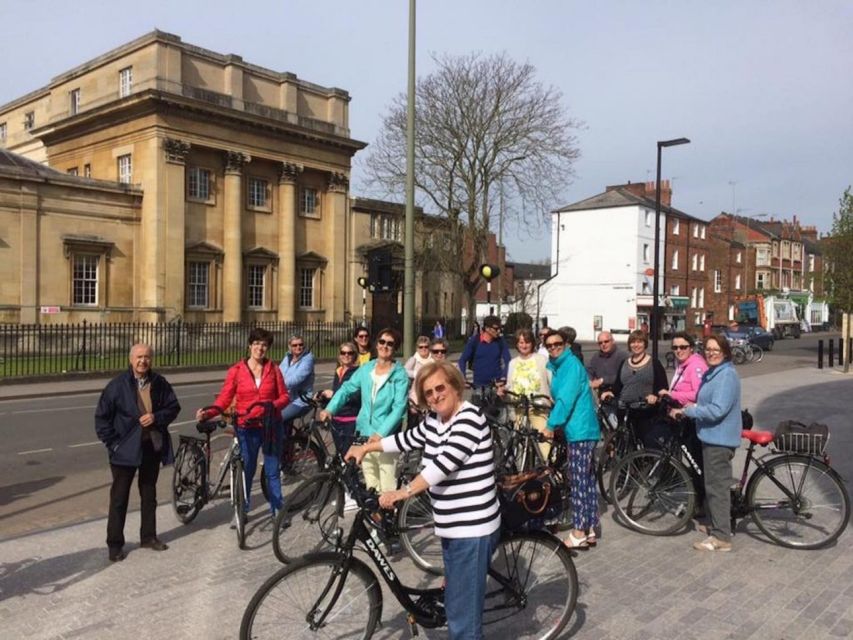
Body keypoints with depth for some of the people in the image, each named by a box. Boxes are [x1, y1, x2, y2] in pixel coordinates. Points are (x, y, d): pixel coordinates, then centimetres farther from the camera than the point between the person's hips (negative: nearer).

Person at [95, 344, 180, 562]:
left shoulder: (160, 383, -1)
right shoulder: (118, 385, -9)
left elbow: (174, 407, 6)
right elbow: (102, 416, -6)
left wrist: (156, 417, -13)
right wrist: (113, 442, -10)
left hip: (153, 446, 4)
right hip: (126, 448, -3)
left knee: (149, 494, 17)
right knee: (119, 497, 4)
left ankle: (148, 536, 31)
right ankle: (115, 544, 16)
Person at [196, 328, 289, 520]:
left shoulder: (273, 369, 2)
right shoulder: (236, 371, -3)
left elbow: (284, 396, 3)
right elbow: (224, 398, -7)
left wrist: (273, 405, -18)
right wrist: (207, 414, -23)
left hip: (271, 426, 1)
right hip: (247, 428, -1)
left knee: (272, 471, 9)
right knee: (245, 471, 8)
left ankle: (277, 510, 21)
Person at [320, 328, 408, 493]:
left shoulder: (400, 374, -8)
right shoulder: (366, 369, 6)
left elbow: (399, 408, -16)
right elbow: (347, 388, 6)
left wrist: (381, 433, -26)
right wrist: (330, 409, -11)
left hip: (385, 435, -5)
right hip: (364, 432, 5)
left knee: (387, 485, -5)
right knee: (370, 484, 15)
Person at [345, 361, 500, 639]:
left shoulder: (470, 418, -18)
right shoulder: (433, 420, 8)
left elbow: (445, 462, -26)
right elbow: (408, 439, 24)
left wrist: (403, 492, -28)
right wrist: (366, 447, 26)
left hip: (473, 528, -9)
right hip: (452, 526, 9)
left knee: (463, 613, -4)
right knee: (455, 600, 20)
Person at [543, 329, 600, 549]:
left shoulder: (571, 364, -14)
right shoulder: (555, 366, 15)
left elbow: (566, 399, -21)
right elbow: (558, 397, 20)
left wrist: (551, 424, -19)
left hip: (580, 430, -10)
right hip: (580, 429, 10)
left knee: (578, 481, -5)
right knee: (587, 480, 12)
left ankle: (579, 533, 0)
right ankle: (590, 530, 20)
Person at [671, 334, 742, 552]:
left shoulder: (726, 375, -19)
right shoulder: (712, 373, 14)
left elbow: (717, 410, -26)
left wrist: (686, 411, -18)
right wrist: (695, 407, 5)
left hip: (719, 439, -11)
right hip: (711, 436, 11)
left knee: (716, 487, -5)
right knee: (715, 485, 20)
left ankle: (721, 538, 2)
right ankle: (719, 526, 34)